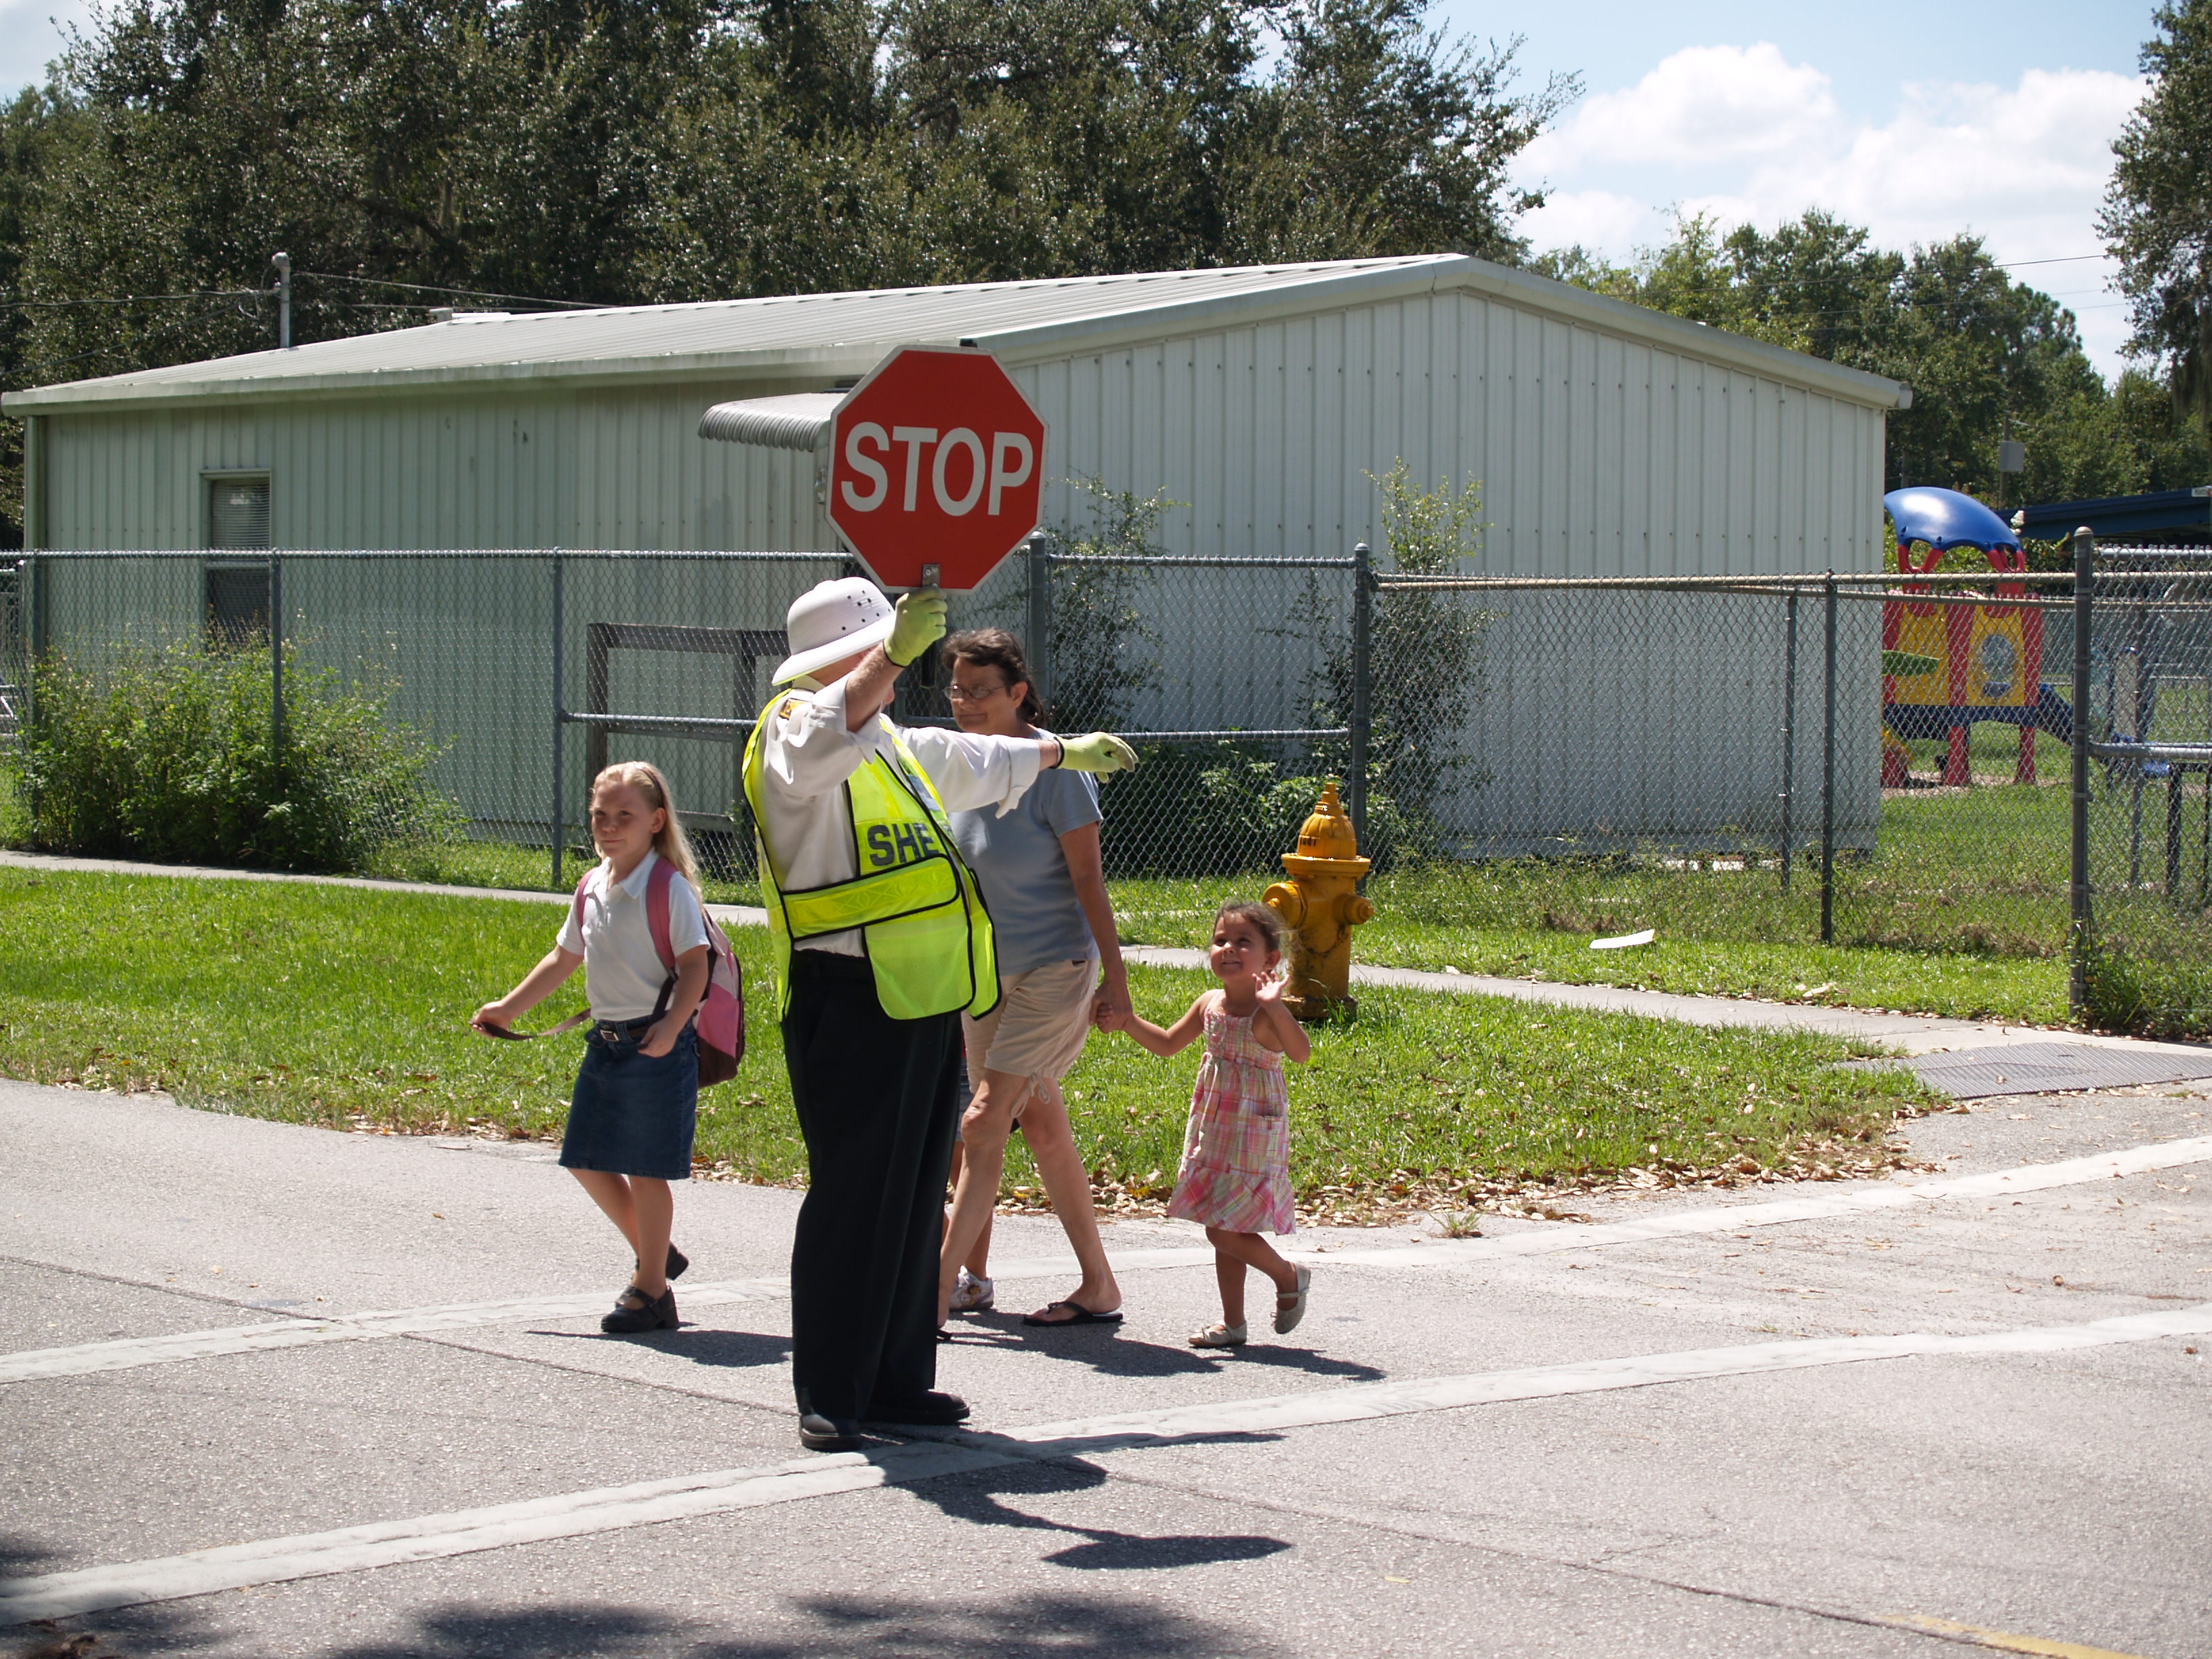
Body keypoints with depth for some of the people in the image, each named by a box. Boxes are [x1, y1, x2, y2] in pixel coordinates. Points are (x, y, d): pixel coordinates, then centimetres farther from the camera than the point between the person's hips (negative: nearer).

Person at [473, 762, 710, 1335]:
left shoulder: (668, 889, -12)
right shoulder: (591, 889, 11)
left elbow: (695, 964, -17)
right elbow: (563, 959, 23)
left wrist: (671, 1026, -30)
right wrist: (509, 1008, 22)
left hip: (657, 1046, -8)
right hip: (606, 1043, 8)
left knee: (645, 1169, -3)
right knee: (586, 1160, 10)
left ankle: (651, 1290, 9)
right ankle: (653, 1254, 28)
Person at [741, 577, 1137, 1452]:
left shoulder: (895, 746, 23)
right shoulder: (794, 730, -7)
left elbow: (975, 762, 43)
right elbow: (823, 741, -34)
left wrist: (1066, 751, 55)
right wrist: (891, 657, -46)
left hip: (923, 1000, 9)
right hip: (850, 1000, -9)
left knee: (916, 1197, 10)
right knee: (852, 1196, -9)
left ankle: (896, 1380, 17)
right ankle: (828, 1396, -5)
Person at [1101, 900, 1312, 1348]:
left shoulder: (1266, 1014, -17)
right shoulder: (1210, 1005, 5)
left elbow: (1302, 1053, -35)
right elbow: (1169, 1043, 20)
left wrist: (1274, 1007, -46)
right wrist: (1129, 1023, 5)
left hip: (1254, 1133, -7)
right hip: (1213, 1129, 8)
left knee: (1223, 1230, -10)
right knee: (1221, 1231, 11)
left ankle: (1289, 1277, 14)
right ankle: (1233, 1323, 20)